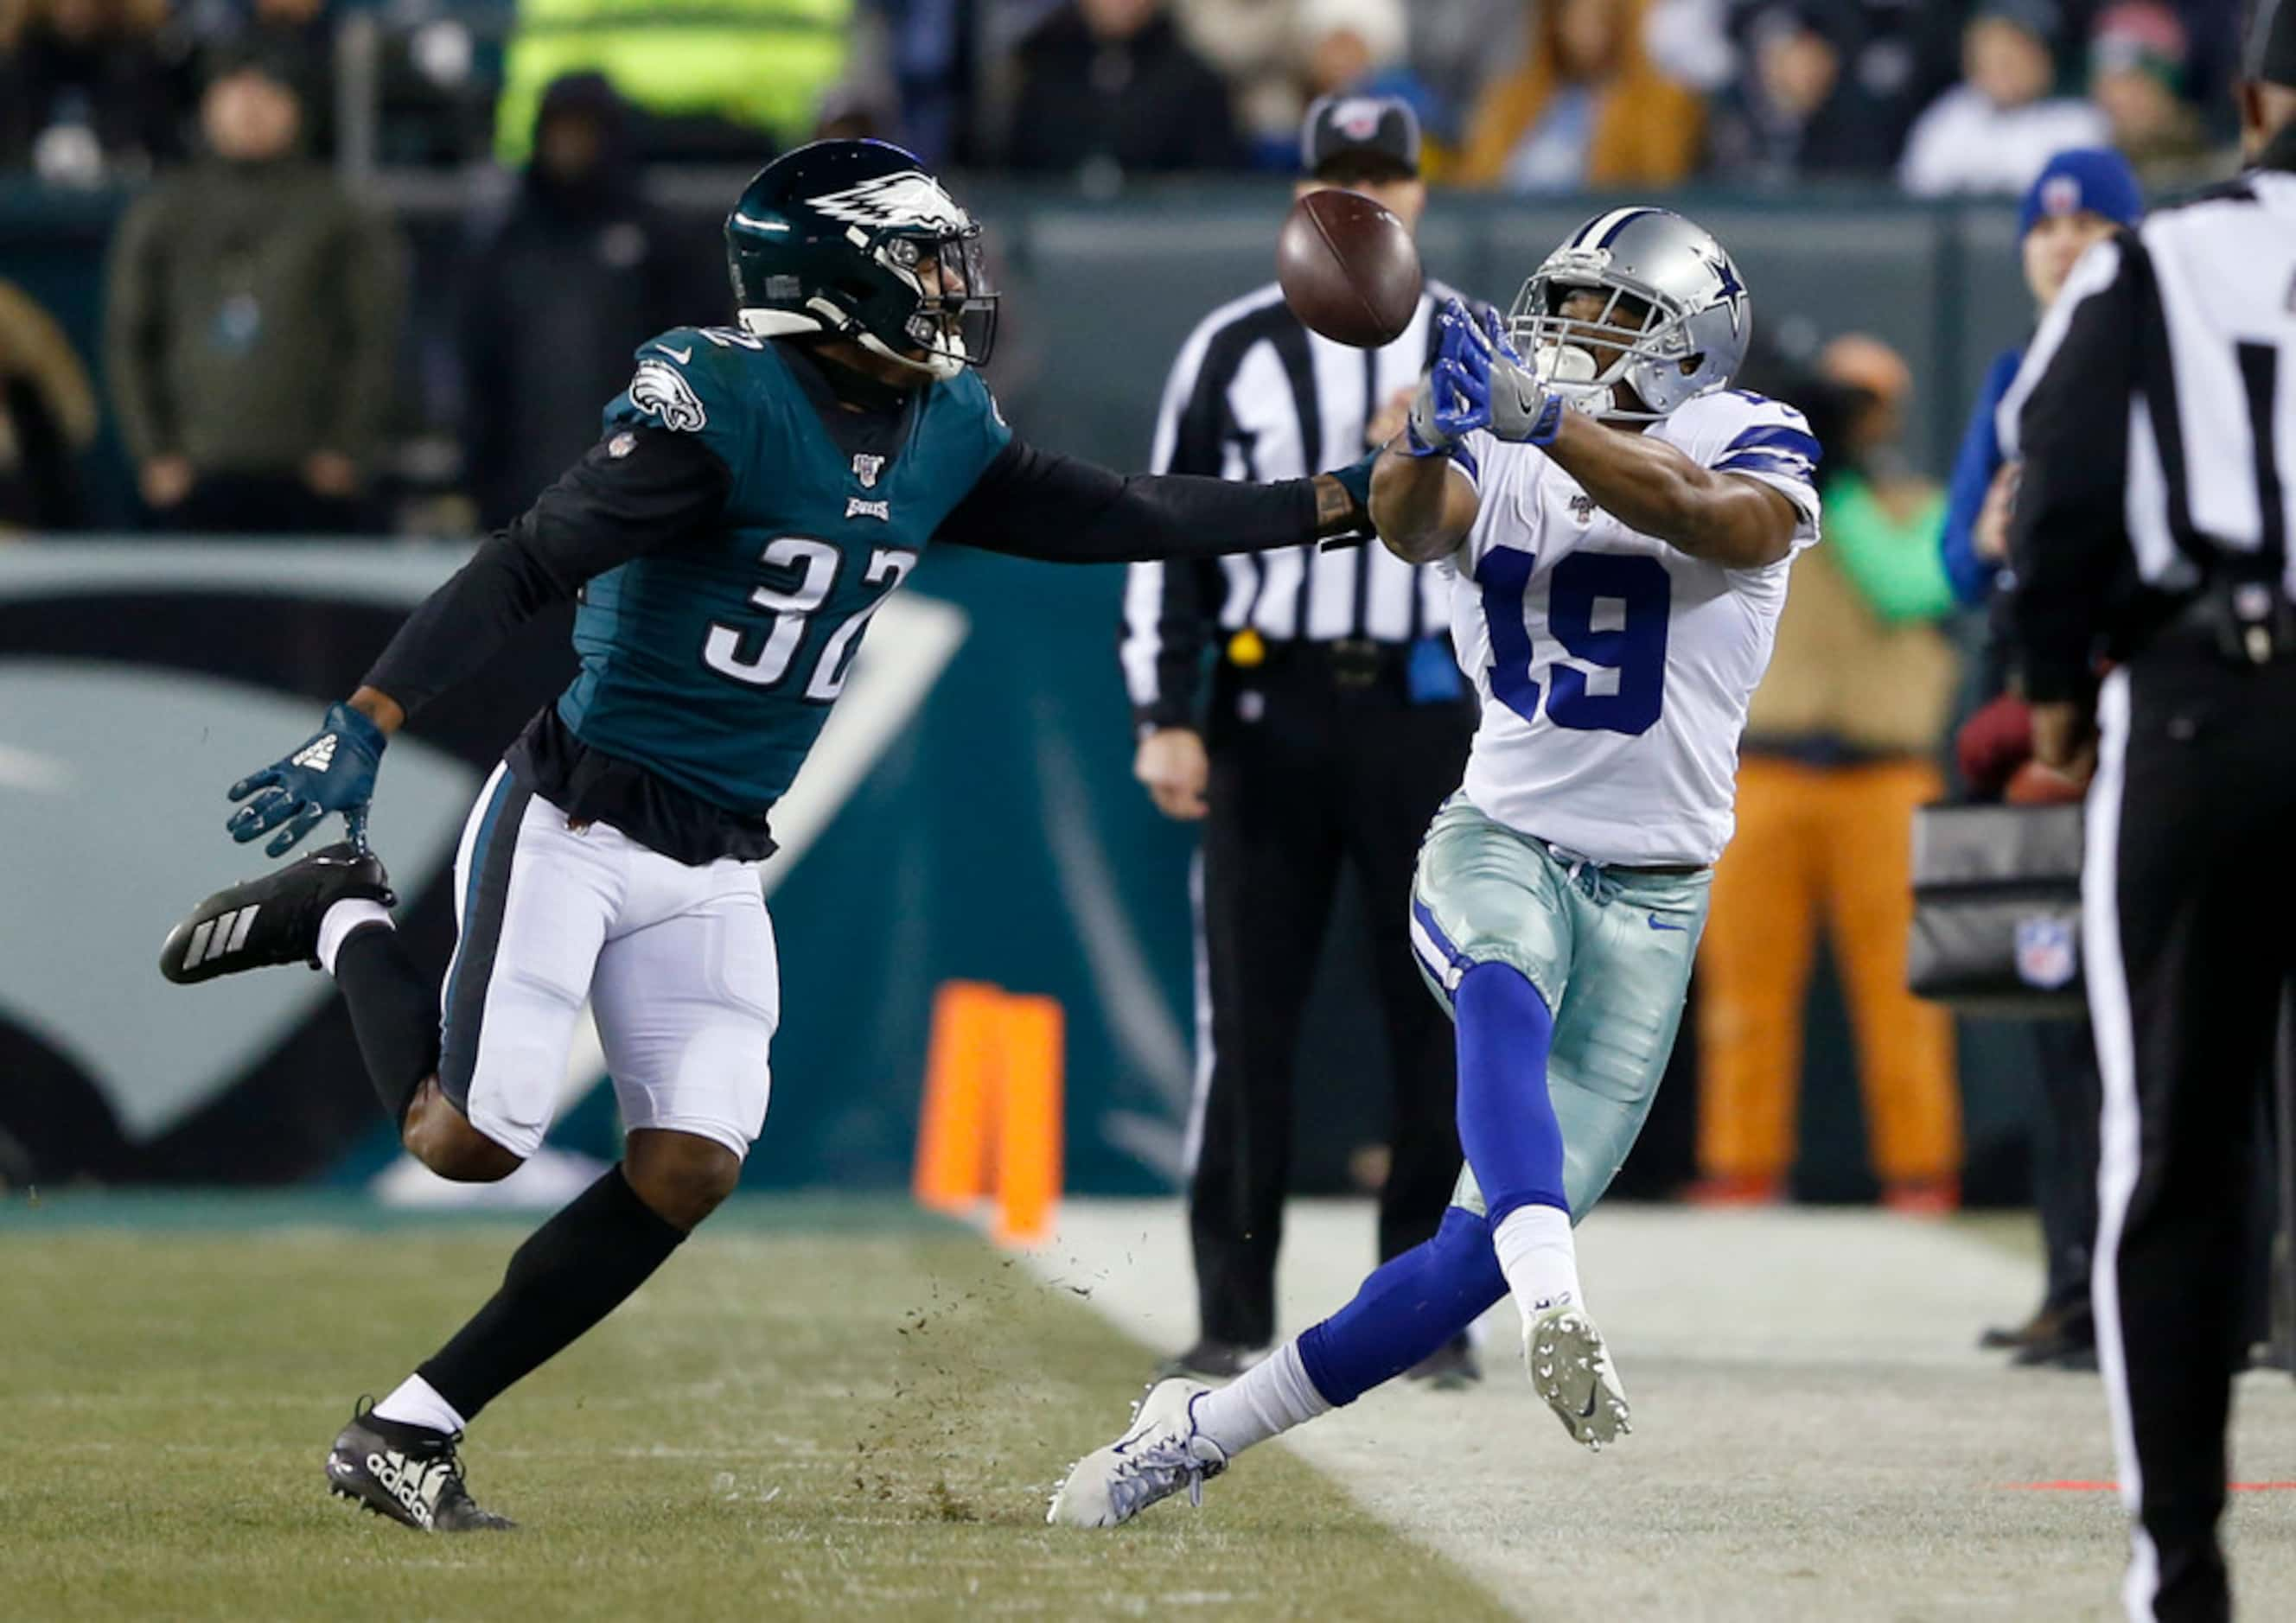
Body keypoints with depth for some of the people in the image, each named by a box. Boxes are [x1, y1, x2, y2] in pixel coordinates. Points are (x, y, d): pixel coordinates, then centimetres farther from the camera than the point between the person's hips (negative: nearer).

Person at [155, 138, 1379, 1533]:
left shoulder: (944, 436, 5)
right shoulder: (721, 408, -19)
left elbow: (1126, 519, 13)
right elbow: (526, 569, -22)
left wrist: (1349, 500, 9)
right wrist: (365, 730, -28)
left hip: (716, 872, 7)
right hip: (575, 825, -7)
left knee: (690, 1168, -6)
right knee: (470, 1140, -9)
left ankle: (410, 1435, 2)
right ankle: (348, 925, 20)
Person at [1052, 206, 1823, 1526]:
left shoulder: (1751, 443, -2)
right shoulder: (1496, 450, 5)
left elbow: (1727, 523, -27)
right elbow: (1410, 525, -18)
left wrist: (1545, 417, -36)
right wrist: (1434, 435, -40)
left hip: (1651, 898, 0)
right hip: (1501, 839, 0)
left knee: (1484, 1252, -6)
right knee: (1507, 1002, -38)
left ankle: (1207, 1429, 6)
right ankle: (1555, 1308, -59)